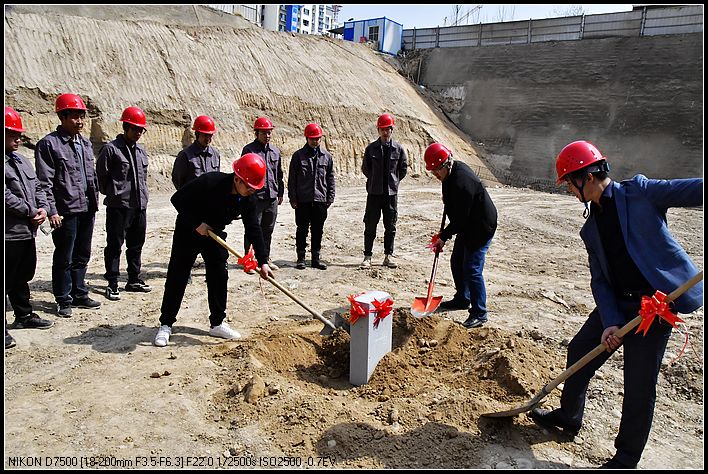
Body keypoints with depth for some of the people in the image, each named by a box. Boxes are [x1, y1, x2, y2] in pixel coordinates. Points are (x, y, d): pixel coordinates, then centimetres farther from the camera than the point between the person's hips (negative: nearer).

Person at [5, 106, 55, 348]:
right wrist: (29, 212, -14)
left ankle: (24, 316, 34)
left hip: (27, 230, 9)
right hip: (9, 233, -9)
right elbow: (6, 195, -21)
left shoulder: (20, 160, 15)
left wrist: (43, 208, 0)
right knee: (8, 280, -2)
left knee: (22, 278, 20)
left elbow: (37, 187, 17)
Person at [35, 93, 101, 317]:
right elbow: (45, 182, -11)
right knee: (64, 259, 4)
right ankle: (64, 300, 16)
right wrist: (52, 211, -17)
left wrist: (94, 202, 14)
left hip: (87, 210, 7)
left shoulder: (85, 143, 13)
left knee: (82, 256, 16)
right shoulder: (49, 144, -7)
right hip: (66, 212, -6)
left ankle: (79, 294, 28)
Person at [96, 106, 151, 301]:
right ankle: (112, 283, 9)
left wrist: (143, 197, 13)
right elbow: (101, 175, -4)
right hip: (118, 206, -6)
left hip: (139, 206, 7)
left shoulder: (141, 151, 13)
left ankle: (134, 280, 25)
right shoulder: (111, 149, -7)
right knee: (115, 245, 1)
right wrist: (112, 194, 3)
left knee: (136, 244, 13)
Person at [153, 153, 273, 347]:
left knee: (219, 277, 3)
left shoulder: (248, 199, -14)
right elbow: (177, 199, -22)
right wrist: (196, 224, -27)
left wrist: (263, 261, -14)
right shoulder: (209, 182, -30)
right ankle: (165, 325, 11)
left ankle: (217, 324, 16)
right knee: (177, 278, -2)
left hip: (214, 235, 5)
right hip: (188, 232, -5)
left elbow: (254, 229, -9)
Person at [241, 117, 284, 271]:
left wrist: (280, 193, 17)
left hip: (272, 197, 5)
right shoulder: (249, 150, -4)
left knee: (268, 230, 13)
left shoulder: (275, 151, 13)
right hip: (255, 197, -5)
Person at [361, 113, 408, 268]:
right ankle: (367, 256, 10)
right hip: (374, 192, -1)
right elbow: (365, 168, 10)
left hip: (391, 192, 1)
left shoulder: (398, 148, 1)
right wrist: (375, 180, 11)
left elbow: (404, 168, 9)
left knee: (390, 226, 7)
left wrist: (394, 181, 10)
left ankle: (388, 255, 16)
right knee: (370, 225, 2)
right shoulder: (371, 148, 1)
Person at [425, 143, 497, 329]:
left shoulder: (462, 181, -30)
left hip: (481, 227, -10)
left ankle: (479, 314, 1)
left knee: (472, 269, -10)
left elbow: (460, 217, -26)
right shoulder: (452, 171, 1)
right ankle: (462, 299, 36)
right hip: (467, 226, 10)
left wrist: (444, 236, -18)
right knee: (457, 263, 18)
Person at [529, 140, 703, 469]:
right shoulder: (591, 228, 10)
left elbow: (694, 190, -16)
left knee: (639, 383, 0)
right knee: (579, 351, 14)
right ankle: (569, 417, 37)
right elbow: (599, 279, 6)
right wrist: (609, 322, -7)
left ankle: (627, 457, 21)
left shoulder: (640, 192, -8)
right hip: (618, 302, 7)